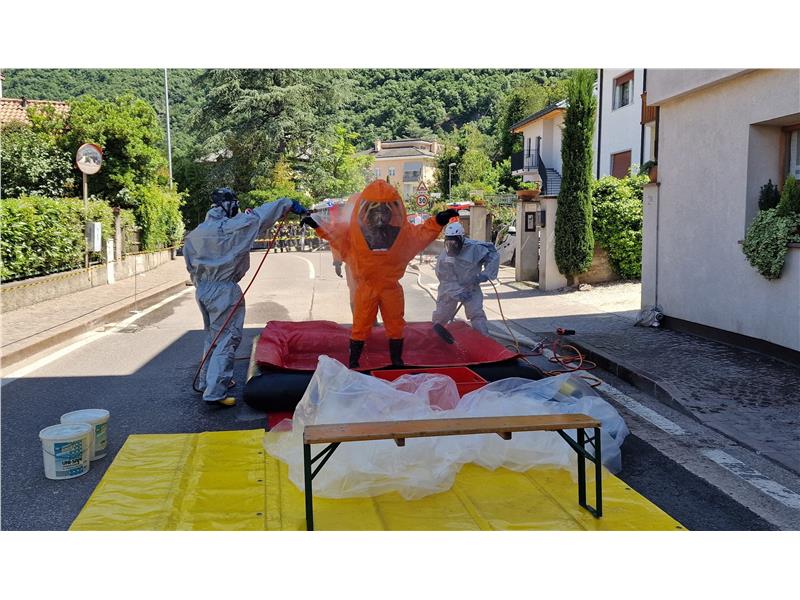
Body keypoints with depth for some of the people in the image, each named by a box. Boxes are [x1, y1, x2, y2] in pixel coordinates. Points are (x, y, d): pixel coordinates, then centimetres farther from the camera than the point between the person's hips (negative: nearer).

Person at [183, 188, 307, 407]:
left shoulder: (194, 234, 4)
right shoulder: (231, 227, -14)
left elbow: (191, 265, 9)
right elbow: (261, 214, -8)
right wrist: (290, 204, 0)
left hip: (202, 290, 7)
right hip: (224, 291, -7)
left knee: (212, 336, 22)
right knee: (227, 339, -3)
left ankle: (207, 381, 33)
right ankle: (214, 392, -7)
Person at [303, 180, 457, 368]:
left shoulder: (403, 230, -3)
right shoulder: (355, 231, -6)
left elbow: (422, 234, 8)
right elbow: (335, 232, 4)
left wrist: (438, 222, 0)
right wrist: (318, 226, -4)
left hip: (391, 287, 2)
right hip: (365, 287, -2)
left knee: (395, 327, 13)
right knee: (360, 327, 7)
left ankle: (397, 362, 29)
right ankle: (353, 363, 19)